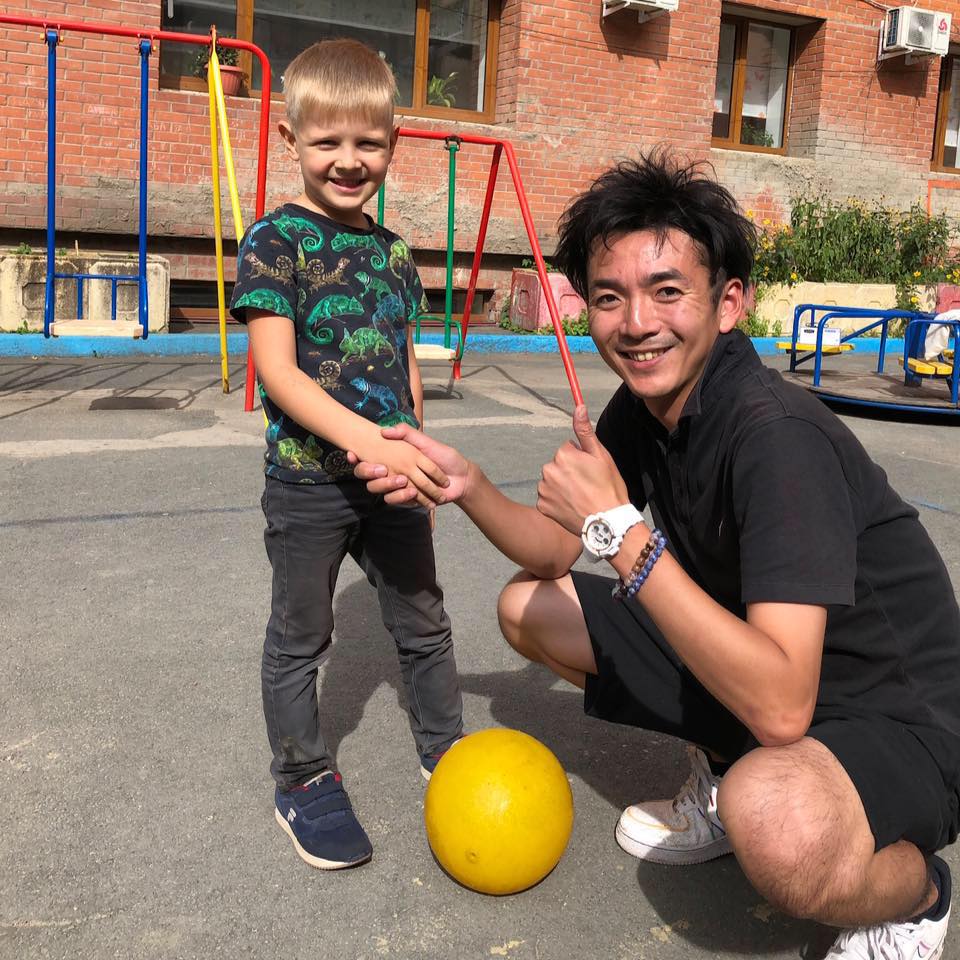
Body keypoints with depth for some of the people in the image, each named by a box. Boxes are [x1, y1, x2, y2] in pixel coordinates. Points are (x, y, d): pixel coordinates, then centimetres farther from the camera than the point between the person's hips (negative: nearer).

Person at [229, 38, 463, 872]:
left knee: (425, 623, 16)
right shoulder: (275, 241, -10)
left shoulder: (393, 251, 8)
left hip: (388, 479, 5)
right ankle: (304, 781, 31)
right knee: (301, 637, 11)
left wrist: (418, 469, 14)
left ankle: (446, 751, 37)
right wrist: (369, 441, -32)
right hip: (309, 481, -5)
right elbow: (278, 370, -20)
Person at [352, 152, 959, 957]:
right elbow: (554, 554, 5)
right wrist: (466, 485, -13)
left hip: (894, 721, -7)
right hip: (745, 669, 8)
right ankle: (725, 775, 16)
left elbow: (779, 707, -37)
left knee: (777, 824, -41)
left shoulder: (778, 435, -30)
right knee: (527, 606, 7)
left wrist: (621, 528, -37)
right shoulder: (642, 411, -5)